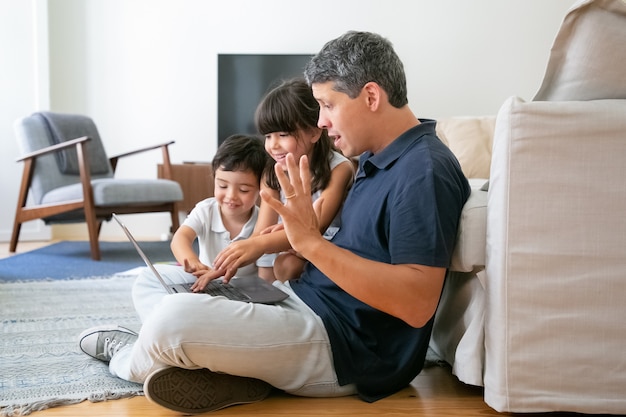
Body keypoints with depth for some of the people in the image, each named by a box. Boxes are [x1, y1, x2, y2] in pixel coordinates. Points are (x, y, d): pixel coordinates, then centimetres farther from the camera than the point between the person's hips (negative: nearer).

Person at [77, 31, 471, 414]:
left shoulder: (424, 172, -20)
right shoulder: (378, 159, 12)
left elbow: (417, 303, -29)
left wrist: (312, 242, -33)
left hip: (347, 347, -11)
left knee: (172, 322, -27)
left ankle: (128, 358, 8)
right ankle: (235, 366, -6)